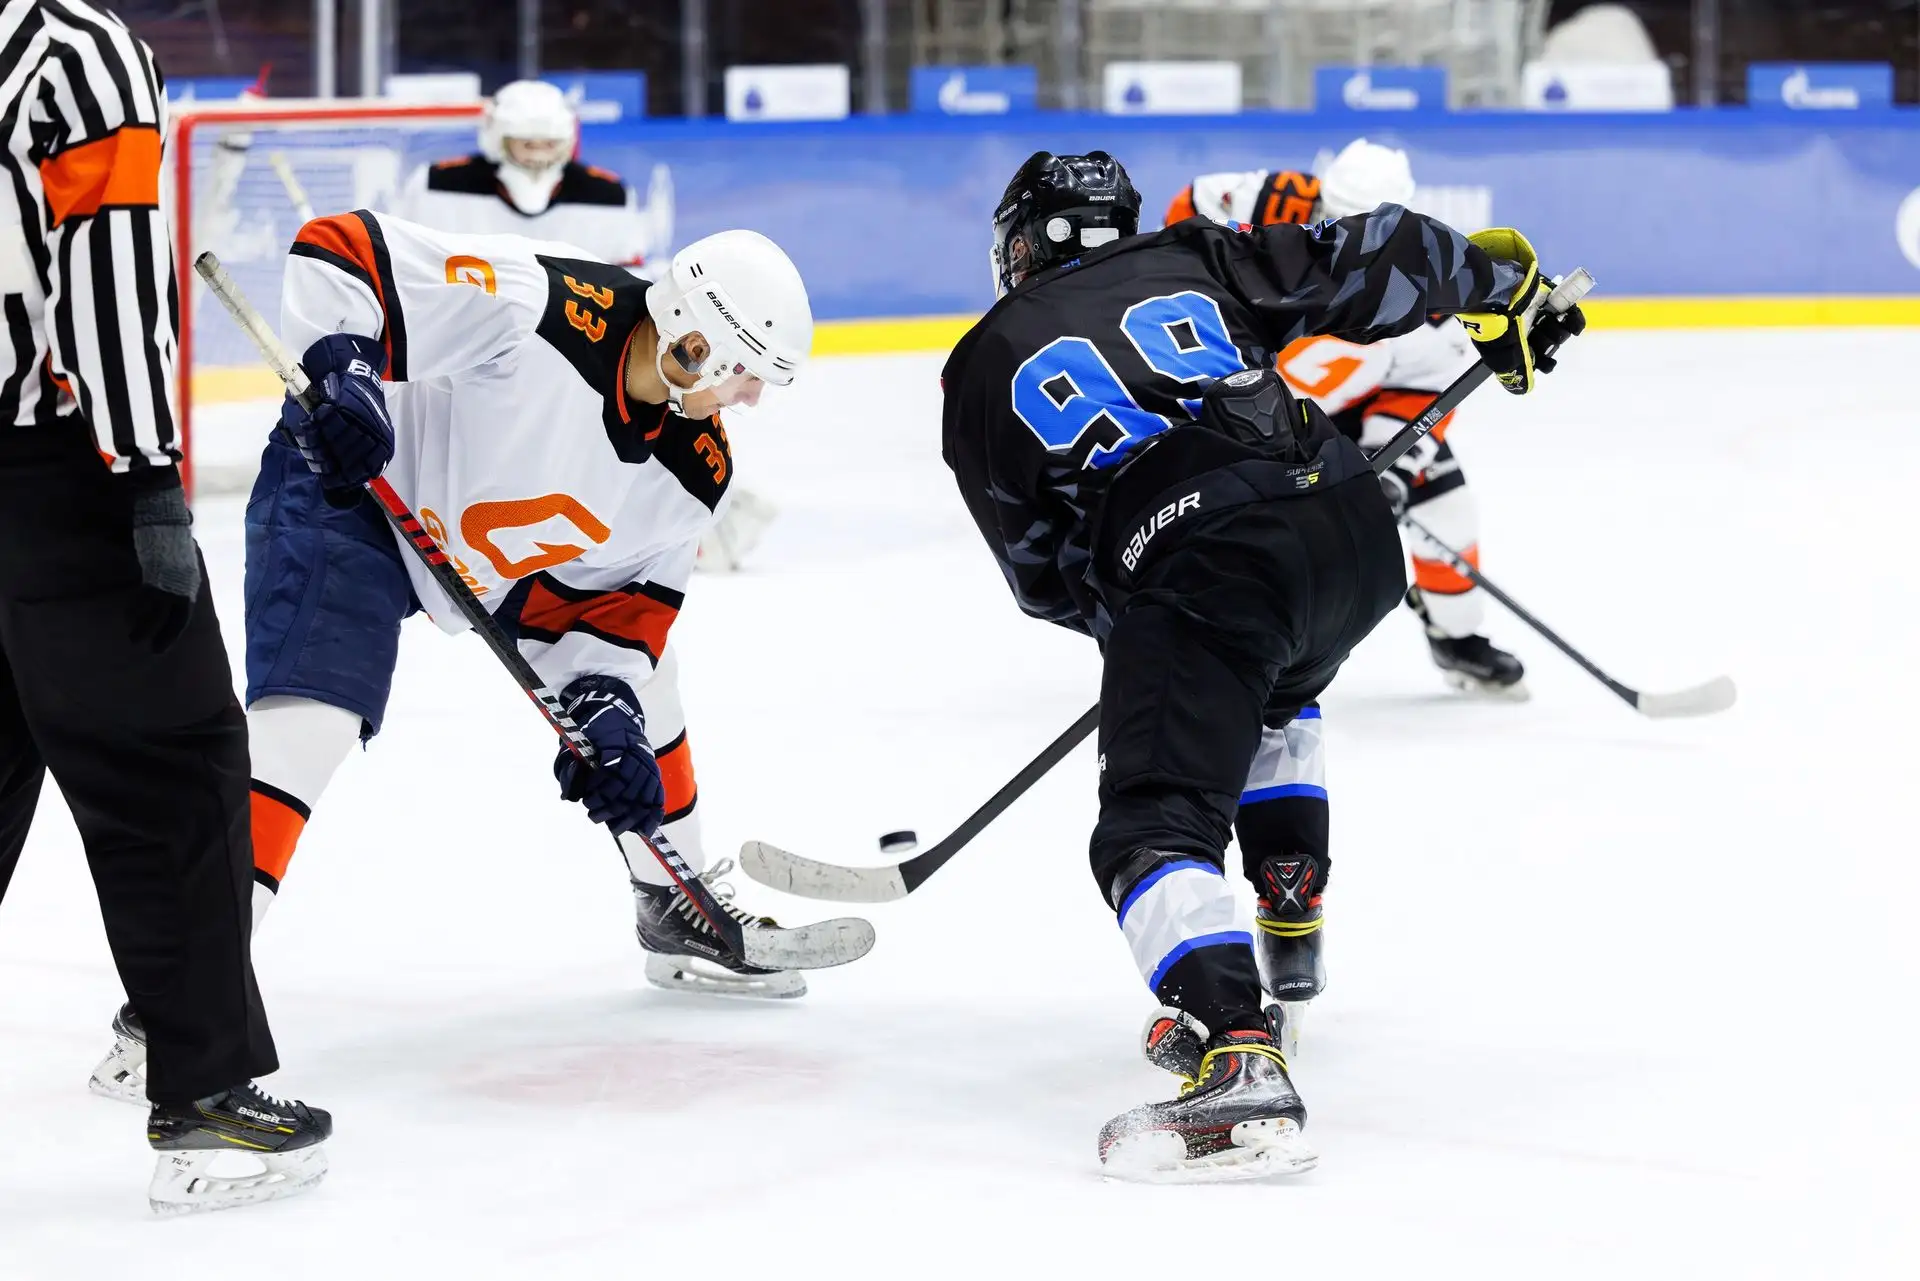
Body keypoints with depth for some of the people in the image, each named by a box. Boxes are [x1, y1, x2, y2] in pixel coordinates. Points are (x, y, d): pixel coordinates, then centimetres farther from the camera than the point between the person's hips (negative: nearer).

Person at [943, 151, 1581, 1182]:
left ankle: (1238, 1057, -29)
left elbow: (1044, 577, 20)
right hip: (1353, 529, 6)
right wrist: (1500, 281, 34)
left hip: (1199, 572, -5)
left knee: (1156, 823, -7)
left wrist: (1127, 621, 37)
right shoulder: (1192, 259, 23)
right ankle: (1291, 927, 40)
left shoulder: (983, 371, 18)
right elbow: (1363, 259, 19)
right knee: (1273, 703, 37)